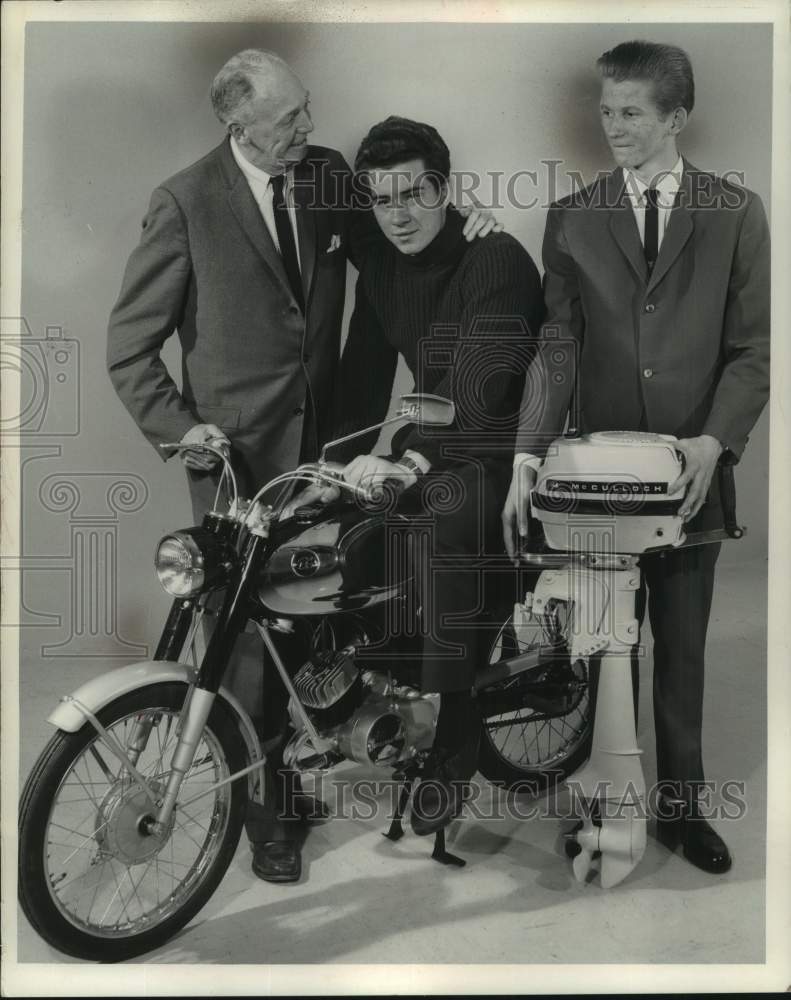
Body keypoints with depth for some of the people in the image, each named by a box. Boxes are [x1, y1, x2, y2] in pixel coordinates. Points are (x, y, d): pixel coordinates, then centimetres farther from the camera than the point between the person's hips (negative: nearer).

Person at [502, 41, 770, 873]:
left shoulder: (735, 215, 4)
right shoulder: (571, 219, 4)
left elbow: (751, 349, 1)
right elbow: (555, 349, -4)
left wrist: (713, 442, -14)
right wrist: (528, 457, -15)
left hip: (691, 471, 0)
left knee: (682, 647, 11)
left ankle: (680, 804, 27)